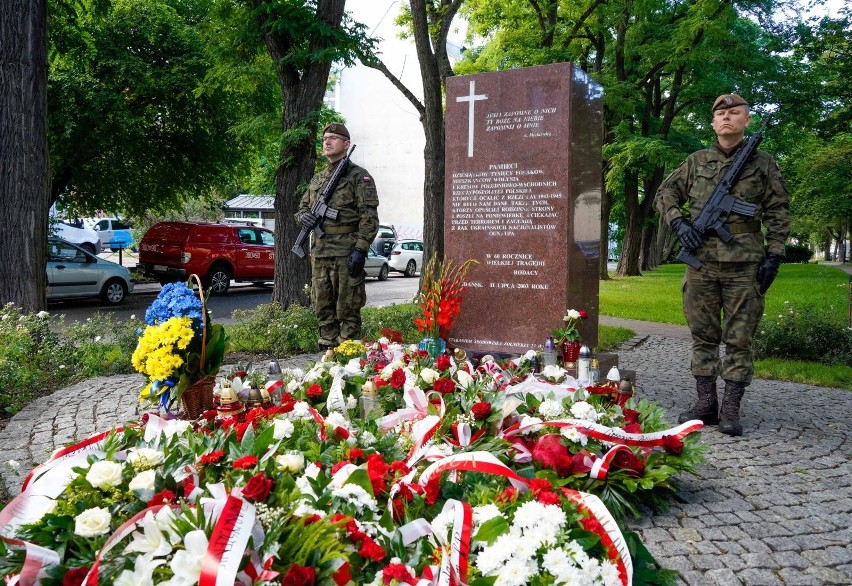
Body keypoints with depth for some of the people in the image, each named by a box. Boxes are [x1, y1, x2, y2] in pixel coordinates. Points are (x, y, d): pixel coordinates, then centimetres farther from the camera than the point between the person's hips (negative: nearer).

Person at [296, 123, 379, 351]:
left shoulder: (359, 176, -1)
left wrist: (360, 249, -18)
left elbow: (369, 216, -9)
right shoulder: (317, 179, 20)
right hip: (319, 253, 7)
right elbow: (302, 206, 27)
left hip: (346, 253, -7)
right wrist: (304, 216, 2)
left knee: (347, 310, -4)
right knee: (323, 310, 10)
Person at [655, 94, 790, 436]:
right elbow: (665, 193, 15)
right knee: (703, 336, 7)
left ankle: (730, 410, 7)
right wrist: (679, 223, -3)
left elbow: (778, 213, 7)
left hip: (744, 266, -2)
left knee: (739, 340, 1)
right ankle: (706, 404, 16)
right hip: (701, 263, 2)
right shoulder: (696, 162, 11)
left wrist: (774, 255, -2)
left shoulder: (763, 164, 8)